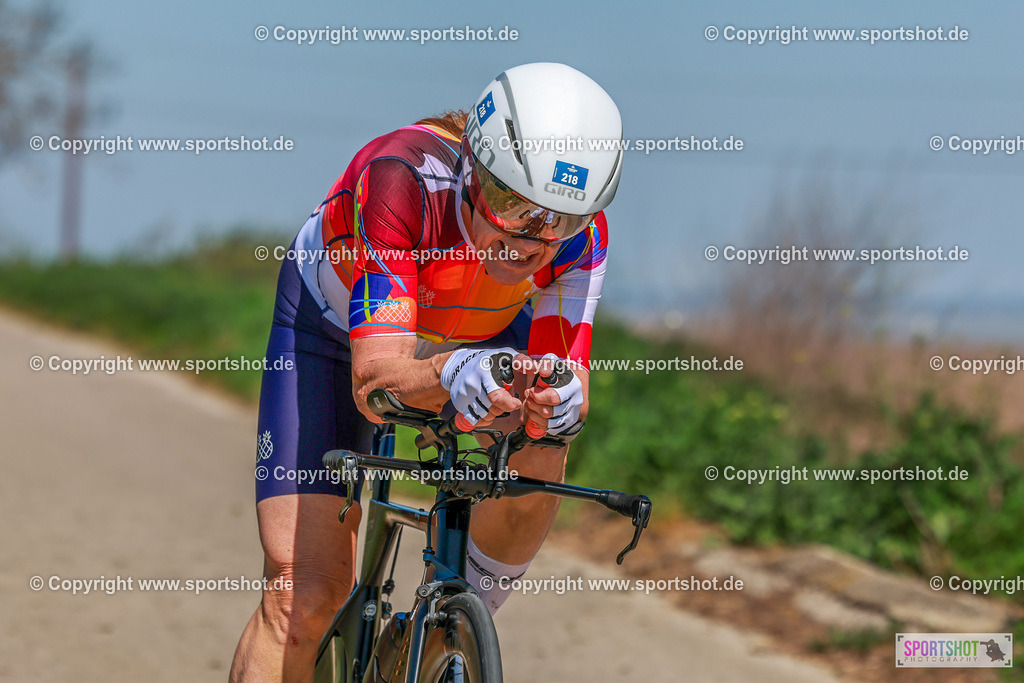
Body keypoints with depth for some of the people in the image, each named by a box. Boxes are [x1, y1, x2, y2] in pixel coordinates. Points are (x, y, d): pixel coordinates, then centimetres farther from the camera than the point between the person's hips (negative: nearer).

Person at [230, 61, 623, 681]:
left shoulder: (579, 234, -31)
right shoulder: (402, 180, -42)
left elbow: (565, 374, -33)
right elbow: (374, 381, -48)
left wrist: (558, 398, -57)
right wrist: (448, 375, -69)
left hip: (482, 334, 3)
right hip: (337, 327, -3)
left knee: (537, 460, -27)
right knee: (304, 594, -14)